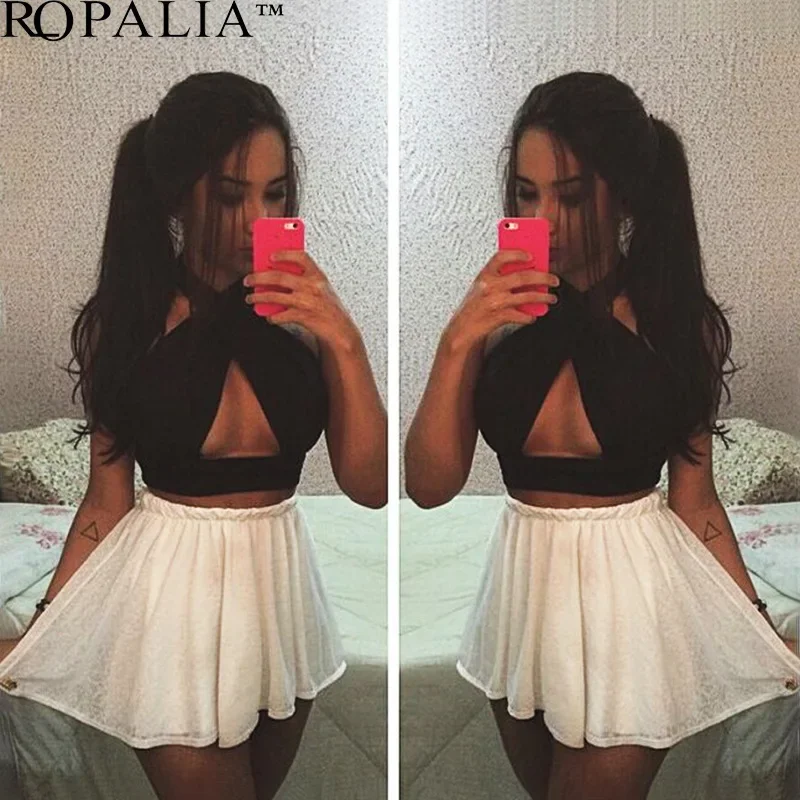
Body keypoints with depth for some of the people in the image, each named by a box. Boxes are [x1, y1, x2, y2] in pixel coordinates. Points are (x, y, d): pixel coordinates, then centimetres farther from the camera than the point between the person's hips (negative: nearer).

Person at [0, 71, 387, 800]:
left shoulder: (306, 307, -7)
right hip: (173, 585, -2)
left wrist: (344, 341, -22)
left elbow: (371, 485, -11)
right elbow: (107, 501, -2)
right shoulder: (123, 321, -10)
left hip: (280, 576, 3)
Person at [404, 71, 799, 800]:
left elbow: (694, 498, -1)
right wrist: (457, 345, -22)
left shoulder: (680, 321, -9)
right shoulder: (496, 311, -6)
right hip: (524, 582, 3)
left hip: (629, 585, -3)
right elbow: (429, 487, -11)